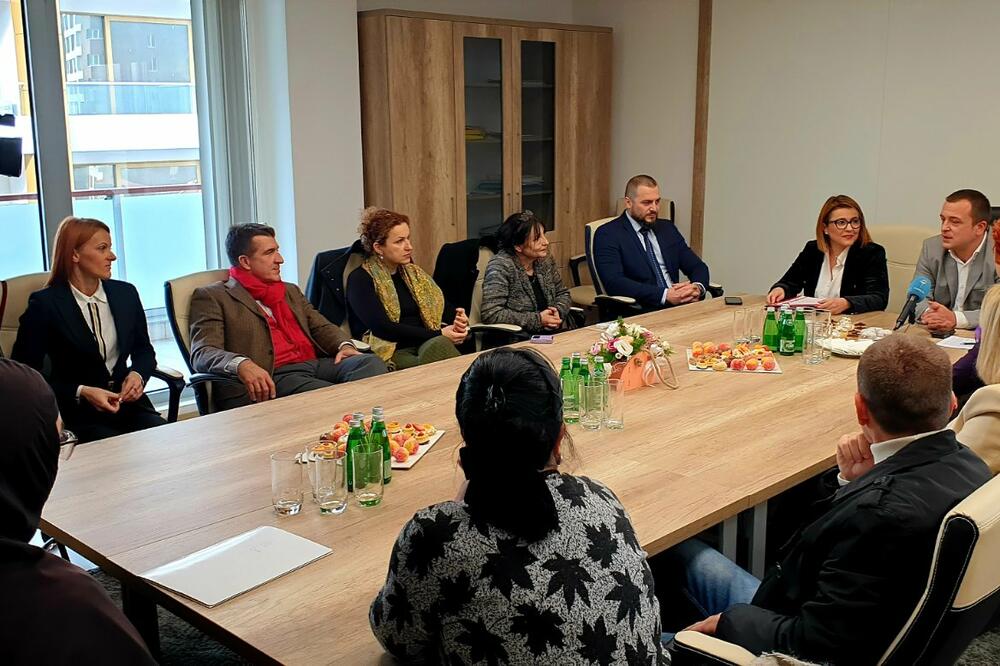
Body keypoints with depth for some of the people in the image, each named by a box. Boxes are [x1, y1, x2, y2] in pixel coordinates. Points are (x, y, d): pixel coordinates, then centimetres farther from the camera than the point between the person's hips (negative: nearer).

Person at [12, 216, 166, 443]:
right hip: (76, 415, -4)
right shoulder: (45, 305, -5)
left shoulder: (125, 293, 8)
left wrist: (137, 374, -4)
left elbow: (144, 350, 19)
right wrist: (81, 393, -17)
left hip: (127, 402, 5)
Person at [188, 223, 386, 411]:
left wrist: (344, 345, 1)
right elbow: (202, 353, -5)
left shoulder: (290, 291, 30)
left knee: (370, 363, -25)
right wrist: (241, 365, -28)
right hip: (270, 379, -7)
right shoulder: (212, 296, 7)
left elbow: (321, 326, 27)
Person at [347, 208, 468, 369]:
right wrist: (438, 335, -14)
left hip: (430, 346, 5)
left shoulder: (413, 273, 22)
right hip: (392, 353, -5)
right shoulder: (360, 280, 0)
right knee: (440, 344, -36)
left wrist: (458, 318, -8)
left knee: (440, 345, -33)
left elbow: (442, 307, 18)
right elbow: (383, 328, -12)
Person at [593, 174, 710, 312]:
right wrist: (665, 295, -22)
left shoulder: (667, 228, 17)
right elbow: (614, 282, -15)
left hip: (680, 305, 6)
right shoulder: (608, 234, -2)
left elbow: (698, 267, 17)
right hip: (642, 311, -6)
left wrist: (697, 287, -8)